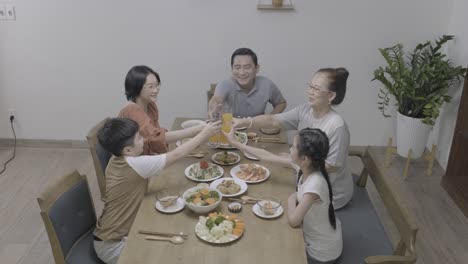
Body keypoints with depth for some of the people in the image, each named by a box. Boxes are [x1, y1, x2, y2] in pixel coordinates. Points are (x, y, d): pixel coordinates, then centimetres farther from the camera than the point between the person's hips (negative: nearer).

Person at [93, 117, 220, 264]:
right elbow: (175, 155, -19)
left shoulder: (117, 159, -2)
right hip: (112, 245, -8)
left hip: (112, 235, 8)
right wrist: (204, 134, -9)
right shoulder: (135, 164, -27)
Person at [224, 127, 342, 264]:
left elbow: (293, 221, -32)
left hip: (322, 251, -6)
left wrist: (292, 199, -13)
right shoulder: (304, 166, -14)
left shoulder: (315, 184, -37)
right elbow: (267, 156, -7)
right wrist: (235, 142, -3)